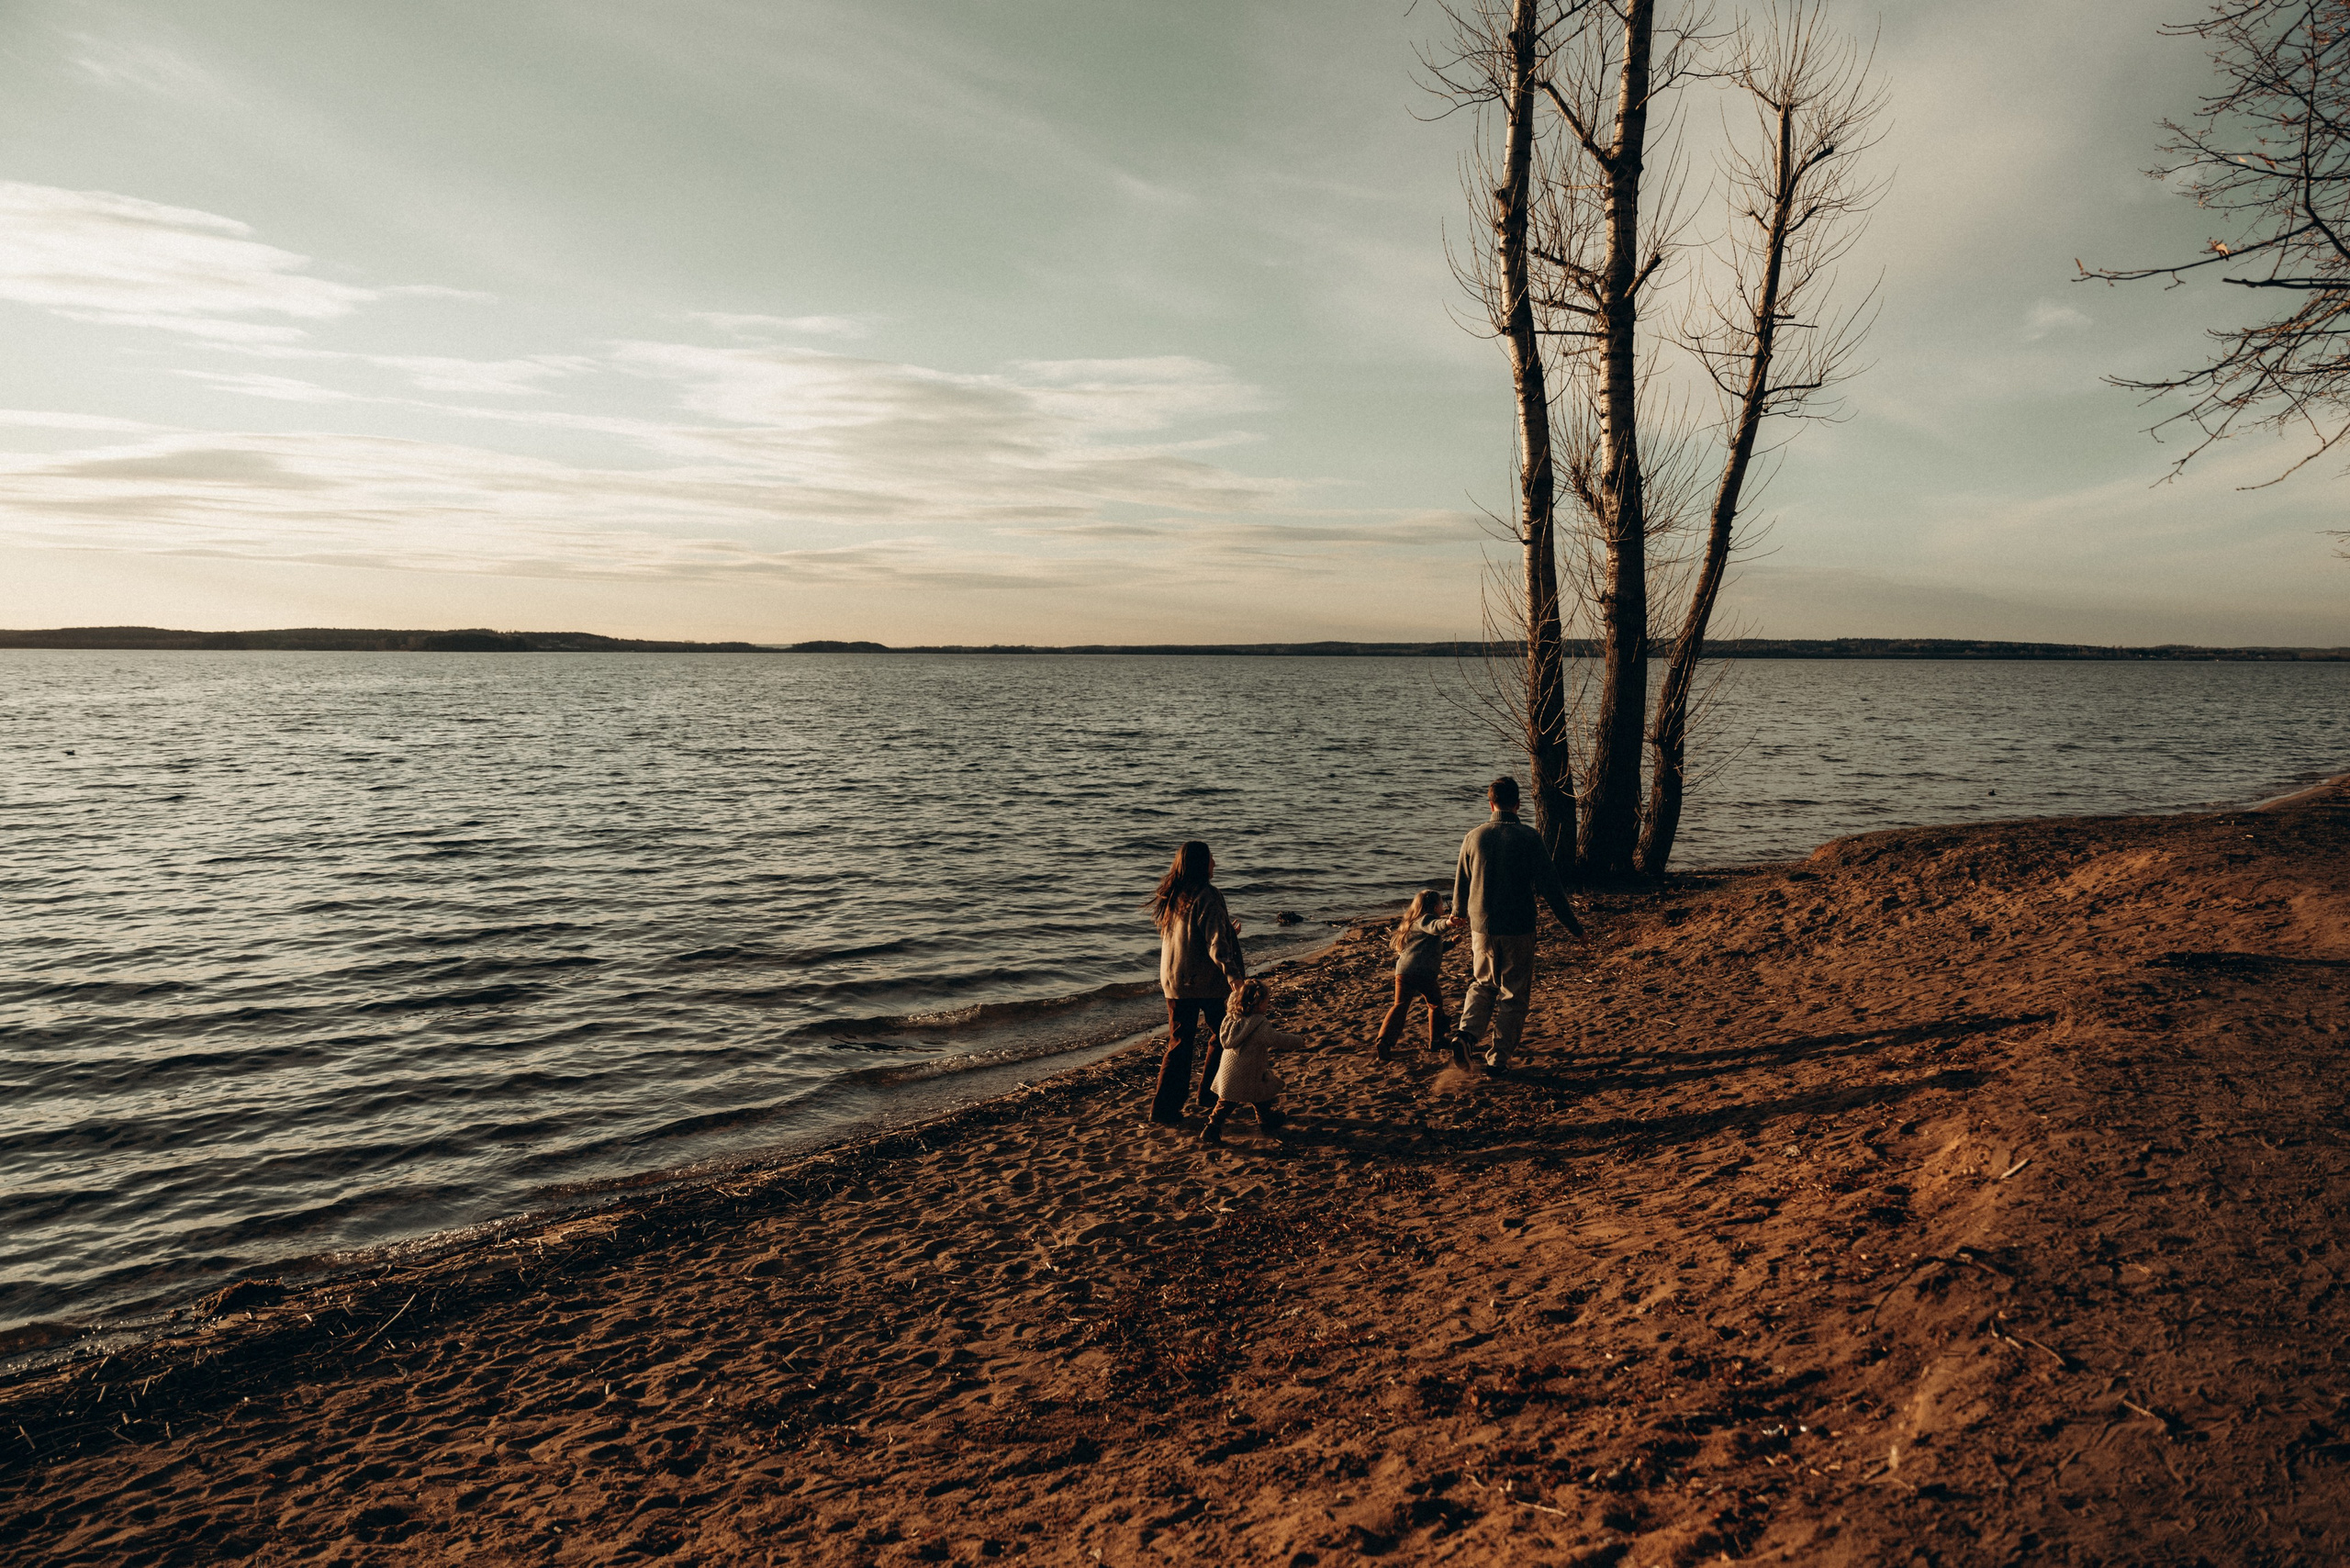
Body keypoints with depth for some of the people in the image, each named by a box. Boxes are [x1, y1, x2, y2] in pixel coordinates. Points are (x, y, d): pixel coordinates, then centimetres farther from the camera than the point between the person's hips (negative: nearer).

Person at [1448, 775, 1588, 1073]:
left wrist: (1459, 912, 34)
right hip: (1518, 929, -3)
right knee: (1512, 995, 10)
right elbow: (1550, 887, -11)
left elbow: (1461, 882, 13)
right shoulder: (1528, 838, -10)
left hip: (1481, 927, 3)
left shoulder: (1474, 837, 0)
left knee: (1483, 984, 21)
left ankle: (1466, 1034, -1)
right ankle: (1498, 1060, 10)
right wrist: (1574, 927, -4)